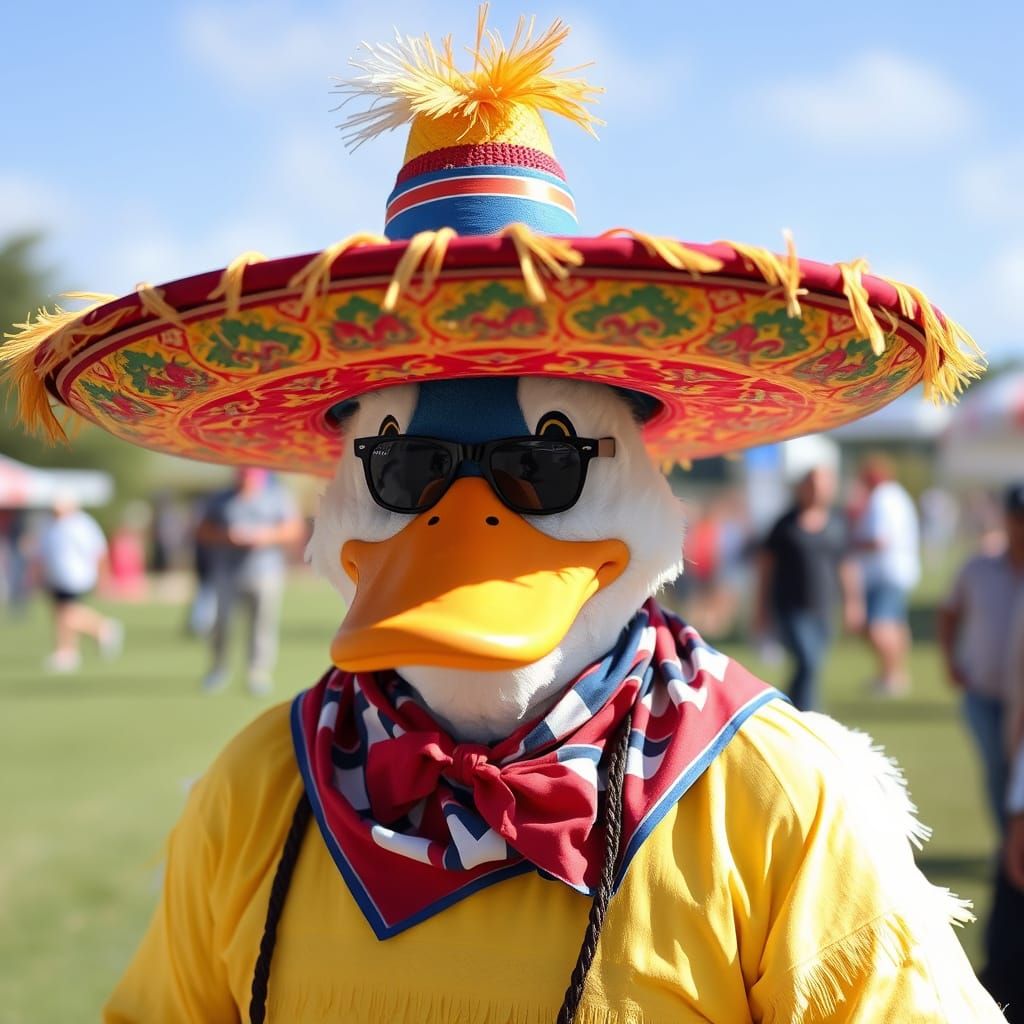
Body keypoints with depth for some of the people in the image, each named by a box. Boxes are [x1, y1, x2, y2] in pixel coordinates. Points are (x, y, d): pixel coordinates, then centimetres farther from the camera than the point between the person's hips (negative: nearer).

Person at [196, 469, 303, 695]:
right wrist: (226, 536, -8)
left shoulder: (277, 496, 8)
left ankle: (260, 673, 3)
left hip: (265, 572, -1)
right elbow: (202, 532, 10)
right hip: (227, 573, 1)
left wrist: (267, 536, -10)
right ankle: (218, 670, 14)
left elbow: (294, 530, 5)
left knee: (264, 624, -5)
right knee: (222, 622, -1)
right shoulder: (221, 501, 11)